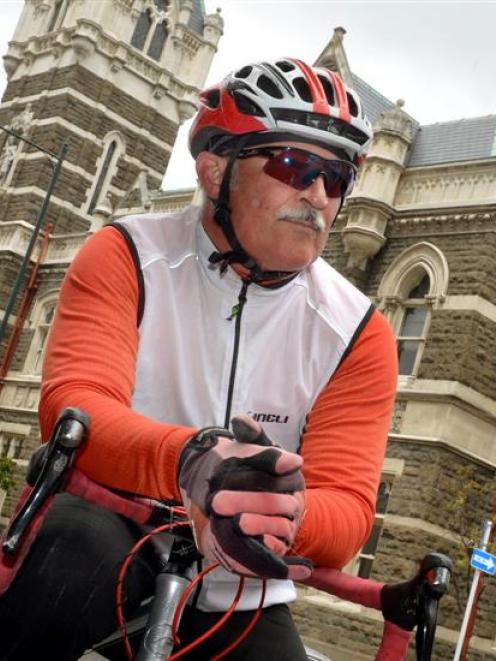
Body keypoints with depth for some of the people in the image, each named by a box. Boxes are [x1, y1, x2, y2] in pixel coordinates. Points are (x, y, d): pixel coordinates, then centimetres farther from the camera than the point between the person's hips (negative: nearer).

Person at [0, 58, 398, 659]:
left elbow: (347, 508, -13)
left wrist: (287, 522, -39)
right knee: (81, 546, -33)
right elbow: (72, 405, -23)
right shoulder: (128, 256, -9)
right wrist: (189, 459, -45)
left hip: (236, 600, 2)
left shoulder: (357, 333, -7)